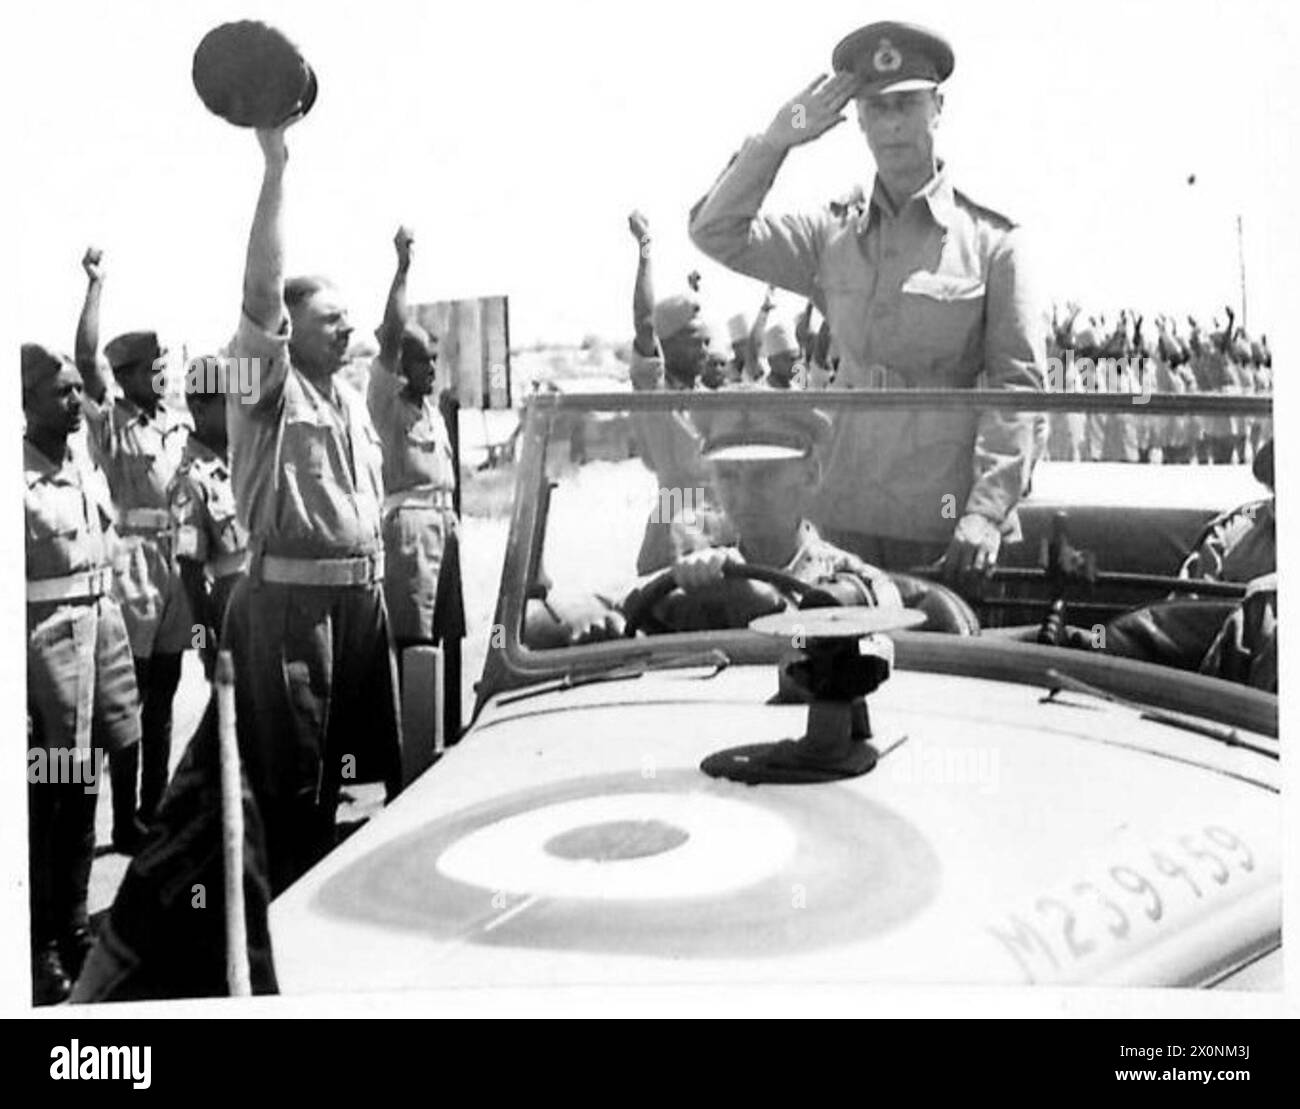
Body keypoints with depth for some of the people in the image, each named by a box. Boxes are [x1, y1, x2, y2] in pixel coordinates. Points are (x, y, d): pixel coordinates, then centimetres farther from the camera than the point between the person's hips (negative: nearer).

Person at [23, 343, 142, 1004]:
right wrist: (15, 693, -18)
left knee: (82, 788, 14)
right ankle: (41, 946, 11)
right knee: (44, 795, 0)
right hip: (46, 633, -7)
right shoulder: (19, 478, -12)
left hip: (100, 624, 7)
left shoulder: (85, 471, 11)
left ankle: (73, 927, 27)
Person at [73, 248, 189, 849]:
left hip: (176, 557, 6)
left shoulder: (176, 422, 13)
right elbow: (85, 358, -20)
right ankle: (125, 822, 5)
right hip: (131, 556, -6)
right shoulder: (107, 418, -4)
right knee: (128, 702, -2)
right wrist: (95, 286, -24)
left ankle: (154, 812, 21)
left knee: (161, 701, 12)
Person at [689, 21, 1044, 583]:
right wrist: (776, 140, -6)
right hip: (845, 516, 3)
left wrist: (987, 511, -16)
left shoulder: (990, 239, -1)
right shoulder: (832, 237, 10)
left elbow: (1016, 384, -6)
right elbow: (716, 234, 5)